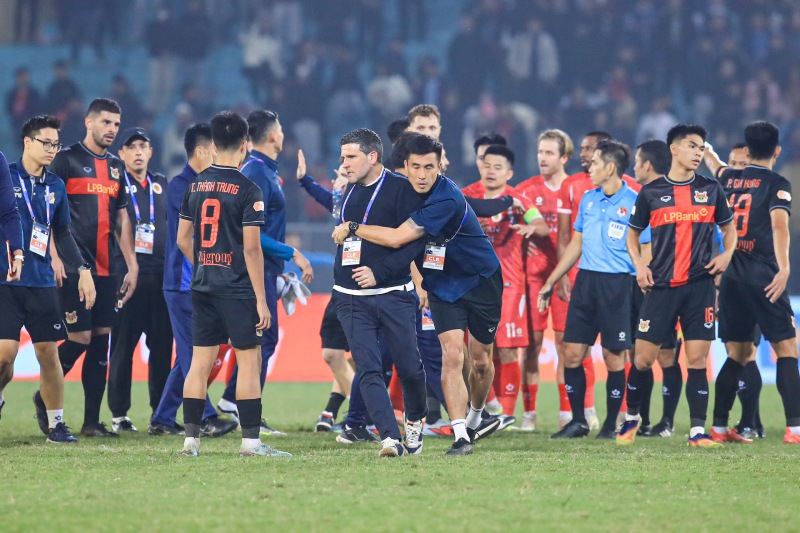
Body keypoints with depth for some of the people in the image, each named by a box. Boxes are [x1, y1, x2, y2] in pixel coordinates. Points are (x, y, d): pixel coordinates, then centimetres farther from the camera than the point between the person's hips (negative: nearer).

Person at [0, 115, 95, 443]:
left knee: (48, 352, 3)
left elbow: (63, 233, 21)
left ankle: (55, 422, 14)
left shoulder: (55, 187, 12)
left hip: (42, 281, 4)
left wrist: (82, 270, 15)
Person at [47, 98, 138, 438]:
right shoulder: (67, 160, -3)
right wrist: (54, 257, -15)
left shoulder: (116, 168, 16)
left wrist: (132, 265, 15)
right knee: (81, 337, -11)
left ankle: (92, 422, 7)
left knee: (102, 338, 3)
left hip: (105, 269, 6)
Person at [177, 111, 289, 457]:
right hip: (237, 288, -6)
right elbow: (251, 248, -14)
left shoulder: (196, 186, 7)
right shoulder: (247, 191, -11)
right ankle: (251, 440, -2)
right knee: (249, 360, 0)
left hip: (203, 286, 6)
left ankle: (191, 438, 7)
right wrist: (261, 299, -11)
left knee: (201, 361, 8)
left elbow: (183, 240, 12)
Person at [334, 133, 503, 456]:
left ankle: (475, 418, 34)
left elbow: (397, 238, -33)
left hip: (481, 281, -4)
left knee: (480, 361, 7)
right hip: (442, 286, 4)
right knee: (452, 357, -12)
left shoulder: (447, 200, -31)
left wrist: (352, 229, -23)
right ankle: (460, 437, -13)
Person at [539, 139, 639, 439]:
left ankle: (611, 425, 10)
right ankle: (578, 421, 13)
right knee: (572, 354, 2)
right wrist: (551, 282, 19)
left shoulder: (634, 203, -6)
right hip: (585, 280, 6)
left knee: (613, 356, -1)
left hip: (617, 283, -6)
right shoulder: (588, 199, 12)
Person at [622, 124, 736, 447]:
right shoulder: (651, 192, 4)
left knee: (698, 359, -3)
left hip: (700, 285, 1)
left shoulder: (710, 189, 8)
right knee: (643, 358, 0)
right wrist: (639, 266, -2)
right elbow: (633, 234, 14)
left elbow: (729, 227, 19)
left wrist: (727, 254, 1)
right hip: (661, 286, -1)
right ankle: (631, 417, 21)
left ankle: (697, 431, 0)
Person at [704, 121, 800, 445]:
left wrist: (707, 151, 61)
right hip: (763, 279, -6)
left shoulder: (729, 179, 14)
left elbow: (716, 167, 38)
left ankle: (719, 427, 13)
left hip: (731, 279, 6)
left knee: (738, 353, 14)